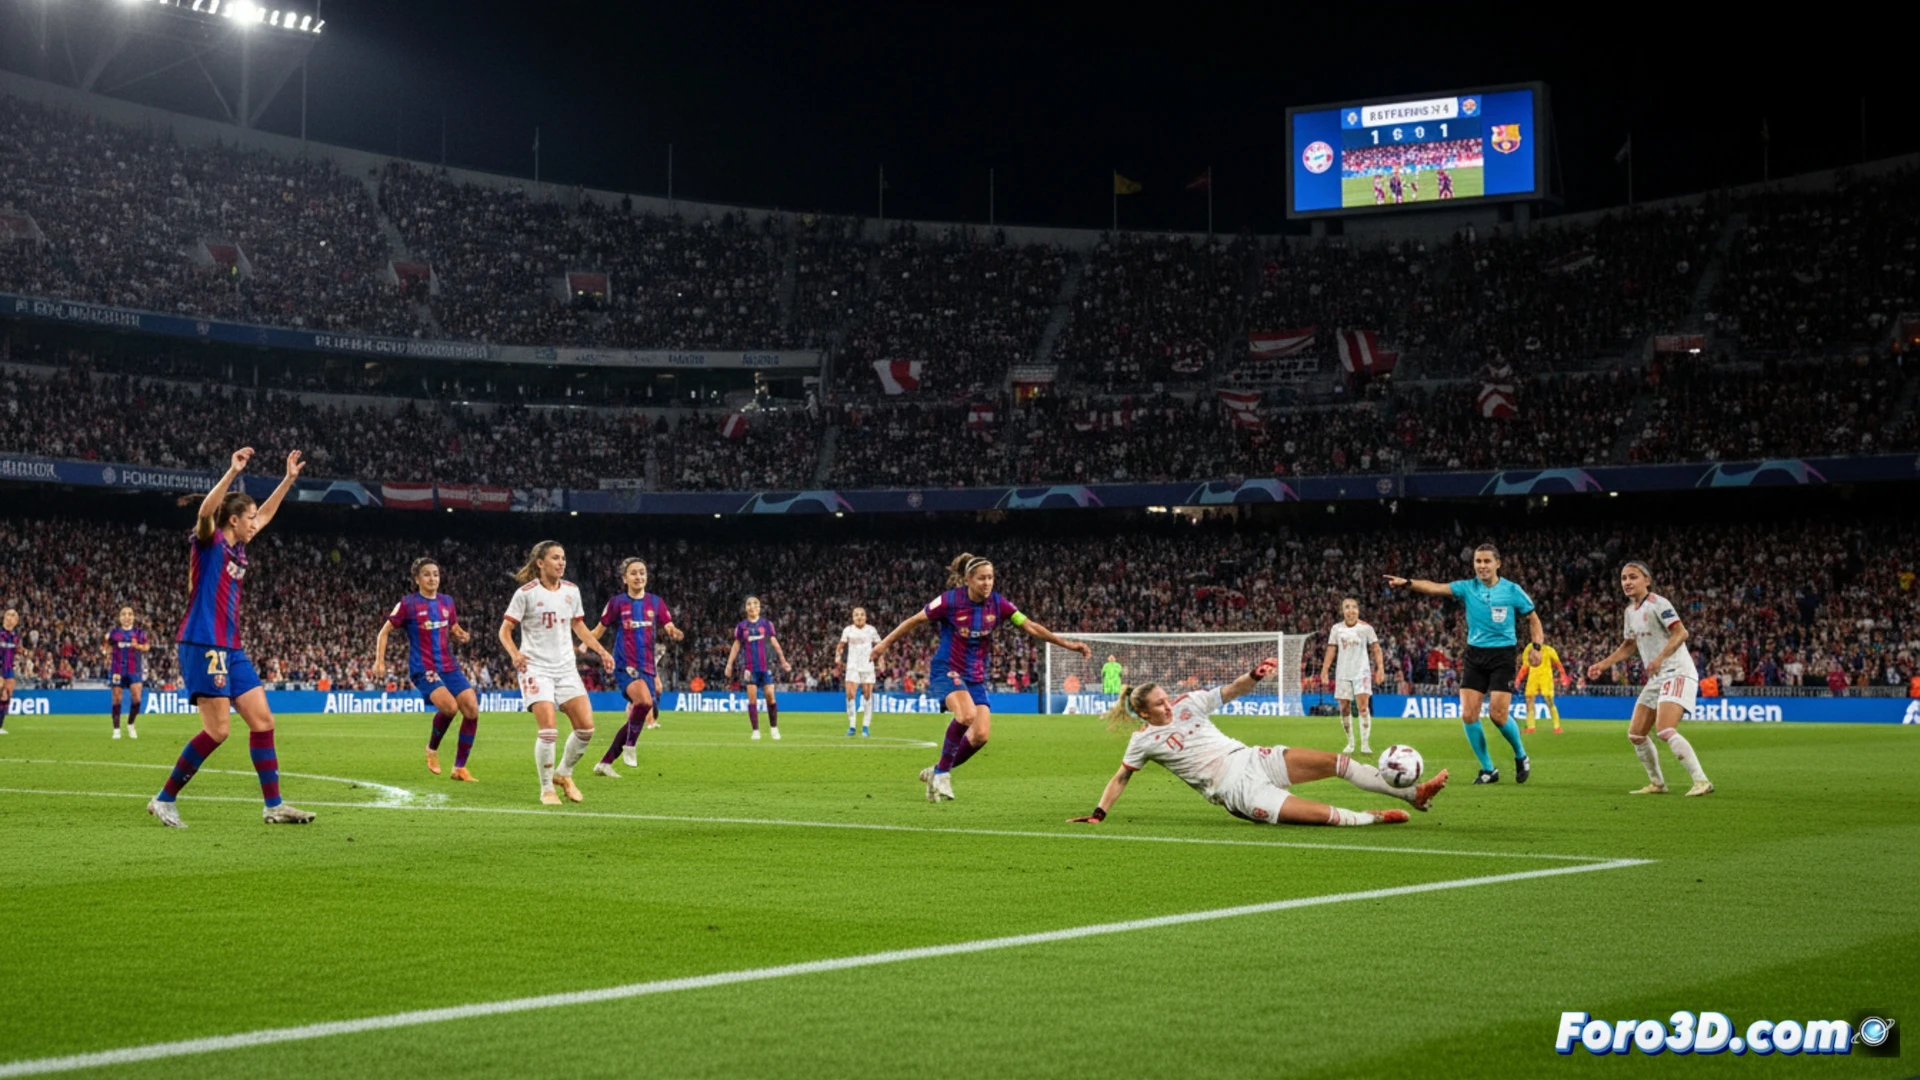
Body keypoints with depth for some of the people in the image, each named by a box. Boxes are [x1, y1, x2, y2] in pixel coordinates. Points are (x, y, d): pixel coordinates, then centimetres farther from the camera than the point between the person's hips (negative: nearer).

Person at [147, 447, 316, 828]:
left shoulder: (237, 548, 17)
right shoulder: (209, 541, -5)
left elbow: (265, 514, 32)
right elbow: (205, 511, -28)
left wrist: (289, 479, 31)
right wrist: (233, 472, -34)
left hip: (231, 650, 9)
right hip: (203, 646, -9)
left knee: (262, 719, 4)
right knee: (217, 730, -13)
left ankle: (273, 805, 7)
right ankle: (164, 800, -2)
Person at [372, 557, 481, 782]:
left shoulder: (447, 601, 10)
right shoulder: (408, 603, -3)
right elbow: (384, 631, 2)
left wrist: (461, 636, 0)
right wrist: (379, 661, -6)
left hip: (449, 666, 6)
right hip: (423, 668, -6)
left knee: (472, 709, -10)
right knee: (449, 706, -29)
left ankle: (460, 768, 2)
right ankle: (432, 749, 1)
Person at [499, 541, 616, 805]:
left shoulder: (571, 590, 7)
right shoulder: (526, 593, -8)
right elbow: (505, 630, -6)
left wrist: (601, 650, 9)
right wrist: (515, 654, -25)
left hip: (566, 668, 5)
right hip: (536, 668, -5)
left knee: (586, 726, -4)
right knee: (548, 730, -16)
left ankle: (564, 774, 20)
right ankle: (547, 789, 2)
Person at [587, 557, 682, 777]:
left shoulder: (656, 603, 8)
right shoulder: (617, 602, 0)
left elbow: (669, 627, 0)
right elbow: (600, 630, 6)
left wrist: (674, 633, -23)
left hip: (648, 667, 5)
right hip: (625, 666, -5)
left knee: (637, 720, 5)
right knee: (644, 701, -31)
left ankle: (604, 763, 18)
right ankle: (630, 745, -9)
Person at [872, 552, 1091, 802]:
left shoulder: (997, 603, -4)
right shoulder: (950, 600, -14)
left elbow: (1031, 626, -4)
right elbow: (915, 620, -2)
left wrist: (1067, 644, -10)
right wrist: (886, 643, 3)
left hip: (976, 677, 5)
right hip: (946, 670, -5)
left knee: (981, 735, -7)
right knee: (967, 714, -32)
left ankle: (938, 772, 14)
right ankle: (943, 770, -13)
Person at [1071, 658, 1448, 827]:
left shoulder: (1187, 704, 7)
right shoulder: (1144, 740, -2)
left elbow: (1232, 691, 3)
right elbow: (1120, 778, 5)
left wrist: (1255, 676, -17)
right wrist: (1098, 814, -3)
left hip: (1252, 759, 6)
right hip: (1236, 790, -6)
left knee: (1336, 761, -5)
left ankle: (1413, 794, 1)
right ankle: (1371, 818, -3)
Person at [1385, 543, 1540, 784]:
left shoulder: (1512, 591, -4)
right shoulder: (1467, 588, -1)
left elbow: (1533, 619, 6)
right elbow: (1435, 588, -15)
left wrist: (1536, 646, -10)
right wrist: (1408, 583, -31)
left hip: (1502, 656, -3)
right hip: (1474, 656, 3)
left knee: (1498, 714, -12)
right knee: (1468, 715, -5)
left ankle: (1521, 757, 16)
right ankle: (1488, 769, 10)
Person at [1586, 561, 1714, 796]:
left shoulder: (1657, 604, -12)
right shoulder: (1630, 611, 14)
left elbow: (1681, 632, -22)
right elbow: (1629, 645, 27)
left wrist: (1660, 658, -34)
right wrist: (1603, 664, 17)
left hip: (1678, 673, -9)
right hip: (1656, 678, 9)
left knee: (1665, 731, -25)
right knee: (1635, 734, 8)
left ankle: (1701, 781, -23)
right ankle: (1657, 784, 21)